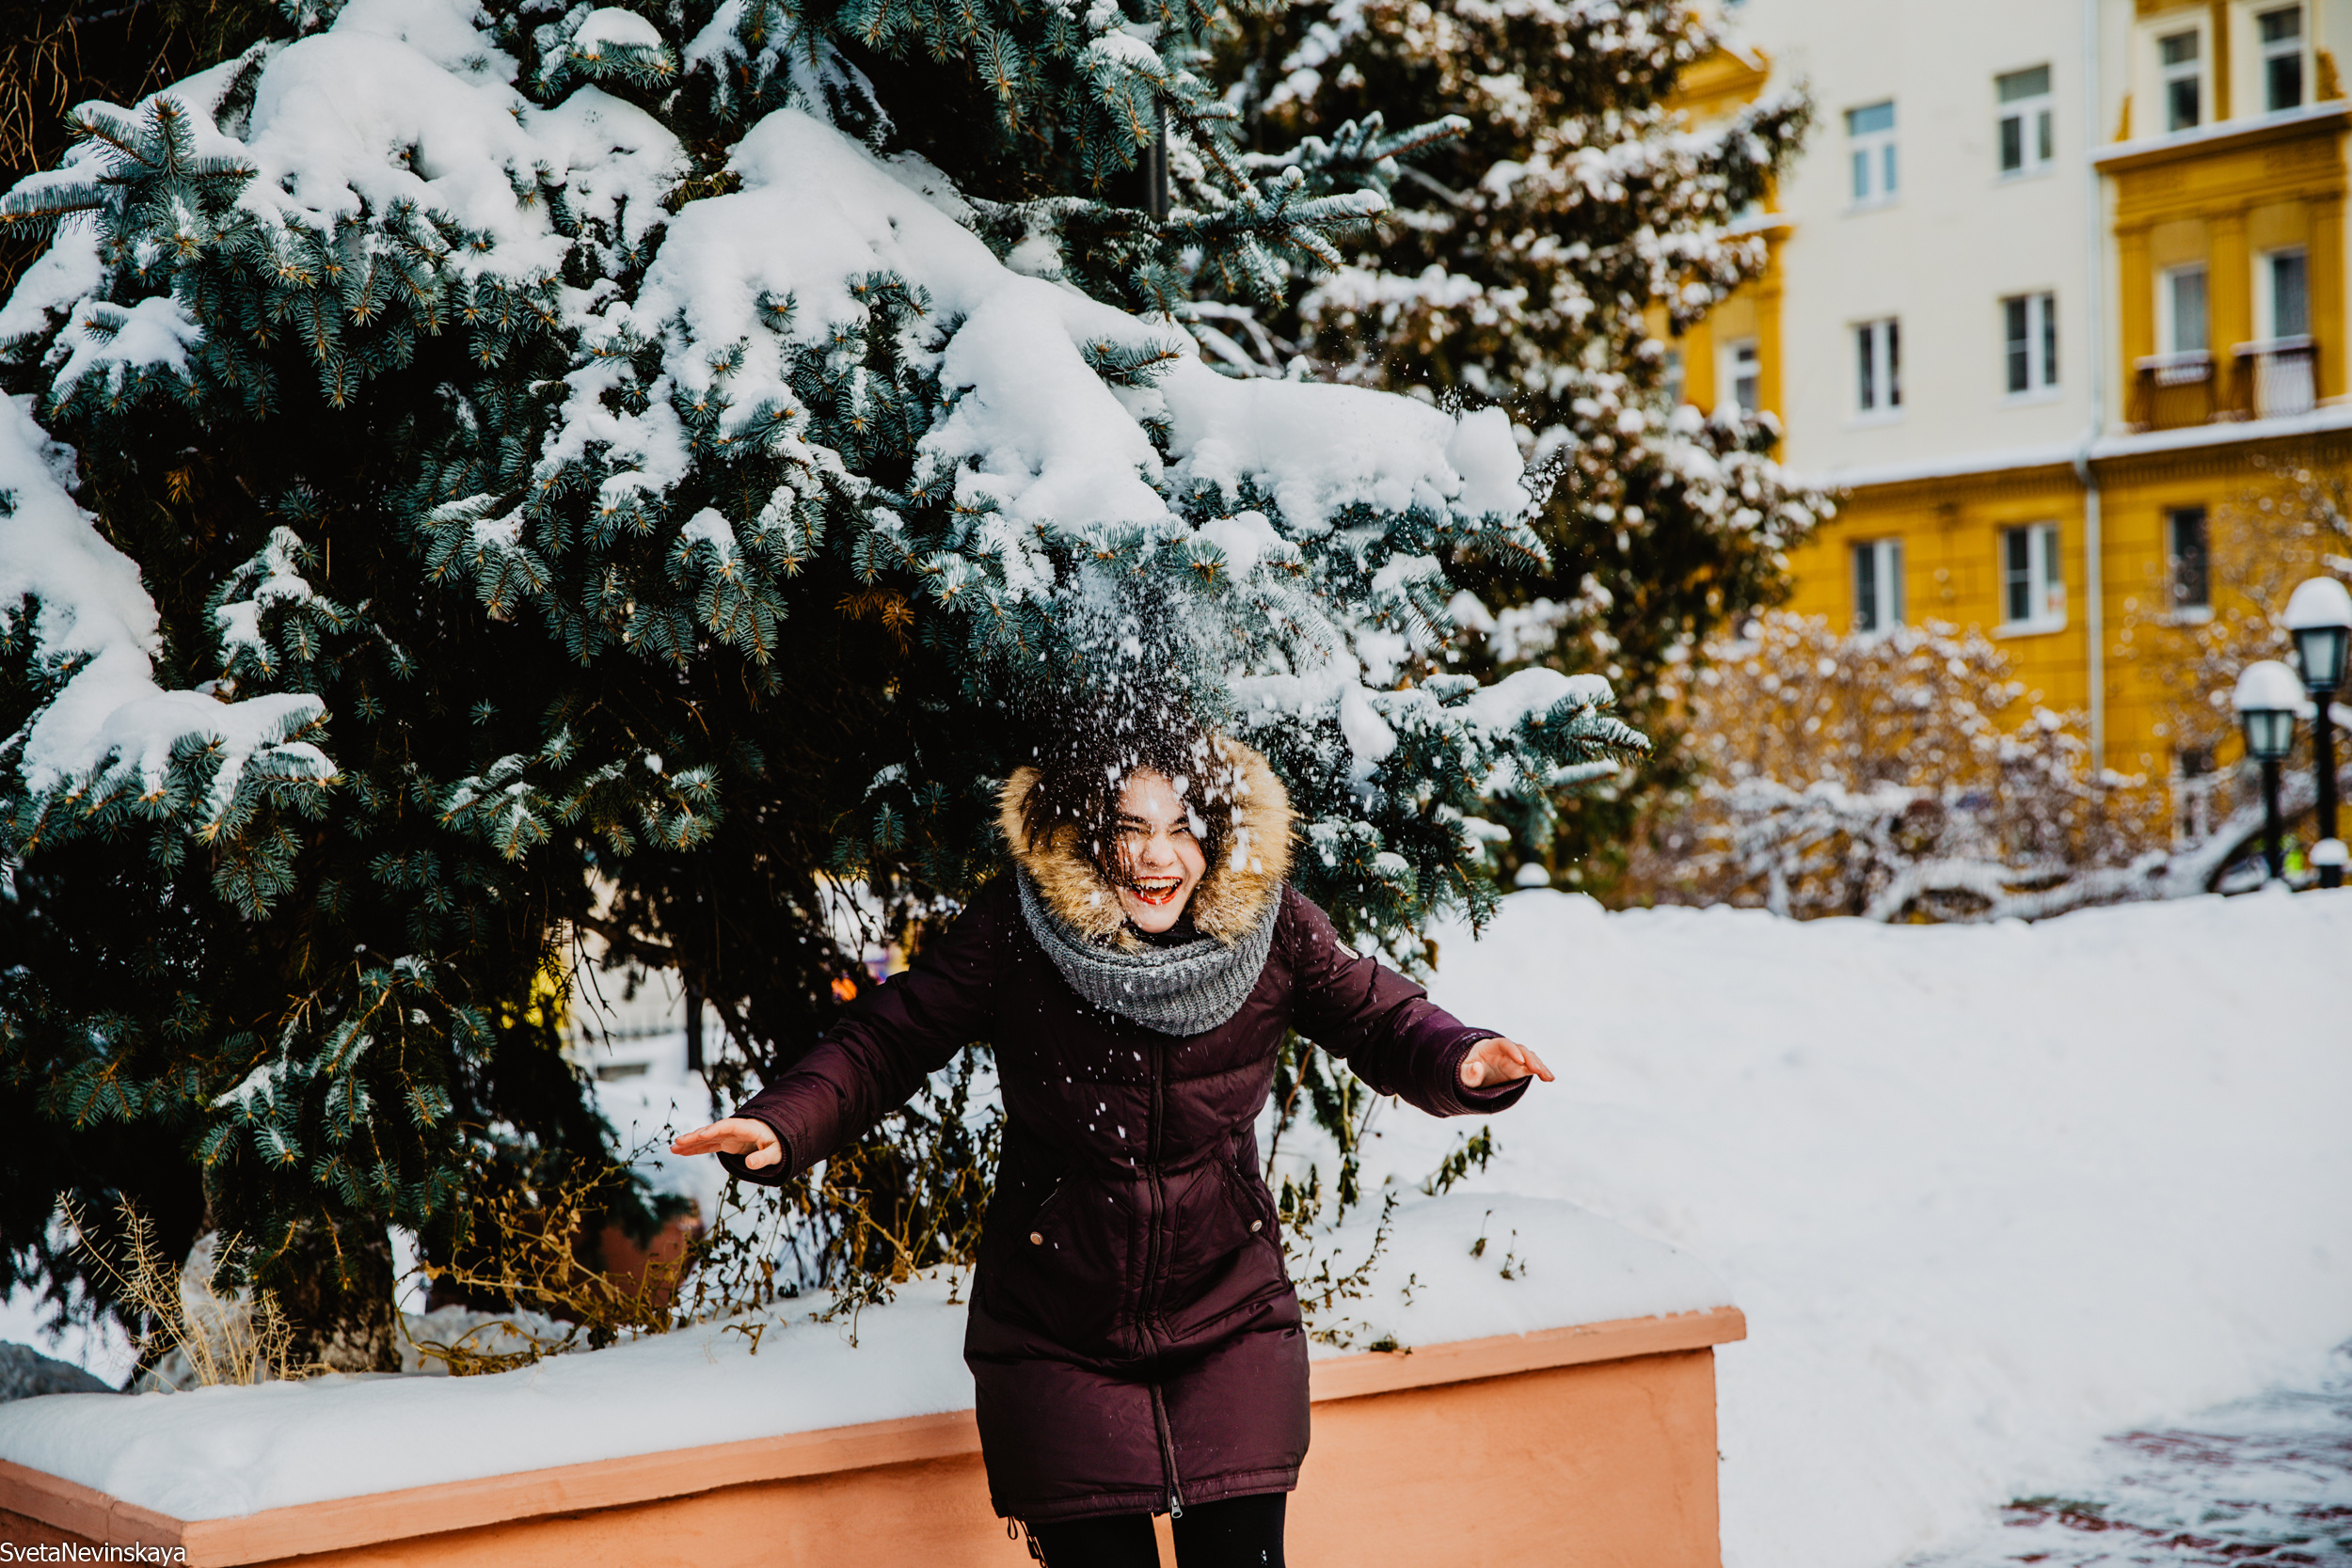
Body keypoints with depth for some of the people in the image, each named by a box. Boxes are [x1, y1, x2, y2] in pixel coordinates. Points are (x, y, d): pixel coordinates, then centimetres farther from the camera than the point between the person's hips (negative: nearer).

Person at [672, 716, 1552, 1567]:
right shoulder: (1011, 934, -13)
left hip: (1230, 1319, 1)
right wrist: (783, 1126, -28)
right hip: (1057, 1339, -1)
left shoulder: (1267, 927, -8)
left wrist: (1463, 1063, -22)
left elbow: (1382, 1022, 0)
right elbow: (886, 1041, -11)